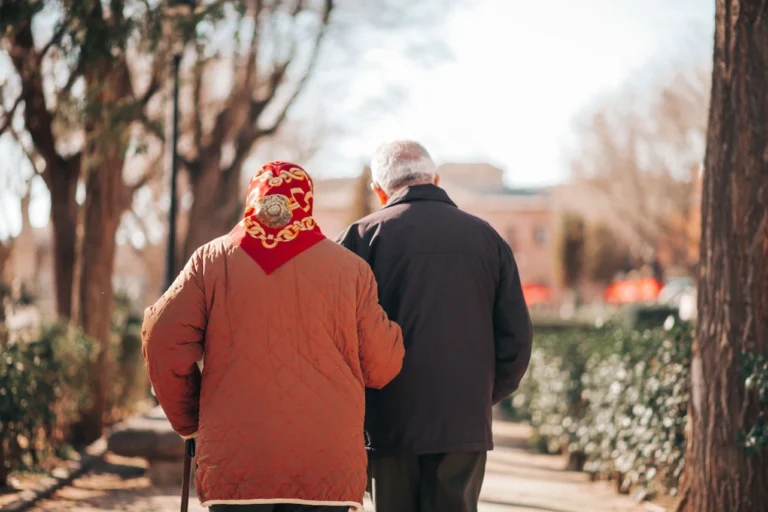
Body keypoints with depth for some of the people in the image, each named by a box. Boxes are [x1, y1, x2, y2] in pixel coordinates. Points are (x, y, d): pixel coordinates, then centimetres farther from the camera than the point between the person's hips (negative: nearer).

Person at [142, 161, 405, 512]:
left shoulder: (212, 260, 4)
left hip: (233, 462, 1)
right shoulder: (350, 268, 2)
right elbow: (382, 367, 2)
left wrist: (188, 421, 13)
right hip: (327, 468, 0)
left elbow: (164, 341, -2)